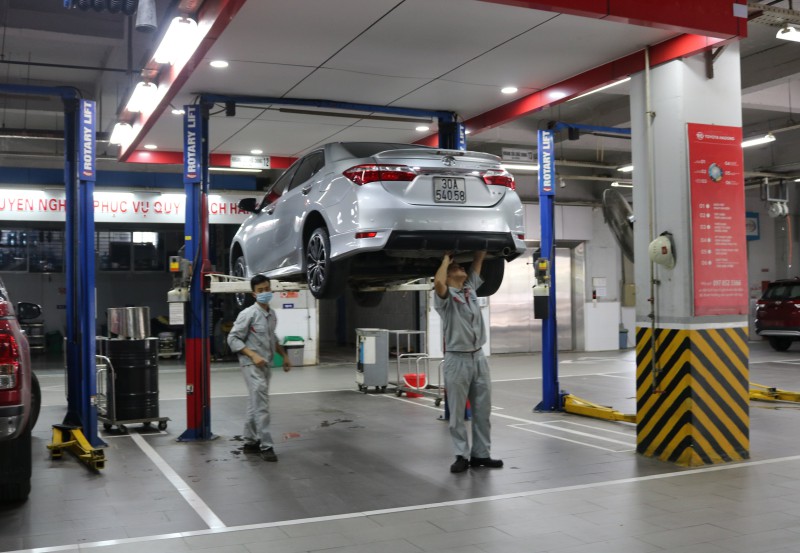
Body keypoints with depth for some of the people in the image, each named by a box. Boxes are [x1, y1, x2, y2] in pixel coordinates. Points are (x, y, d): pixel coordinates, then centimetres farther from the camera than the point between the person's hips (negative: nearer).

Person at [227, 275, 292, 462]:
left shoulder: (272, 314, 10)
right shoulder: (248, 314, -13)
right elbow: (233, 338, -13)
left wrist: (284, 356, 20)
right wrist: (253, 355, -20)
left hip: (265, 365, 8)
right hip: (252, 365, -8)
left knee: (255, 404, 14)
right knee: (261, 404, -10)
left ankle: (250, 442, 23)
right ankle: (266, 446, -7)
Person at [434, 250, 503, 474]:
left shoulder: (470, 288, 14)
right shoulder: (445, 296, -5)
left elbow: (479, 259, 15)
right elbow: (438, 282, -28)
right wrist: (446, 259, -12)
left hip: (479, 357, 6)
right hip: (457, 360, -6)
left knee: (482, 410, 8)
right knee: (457, 412, 1)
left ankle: (481, 454, 17)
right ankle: (462, 456, 9)